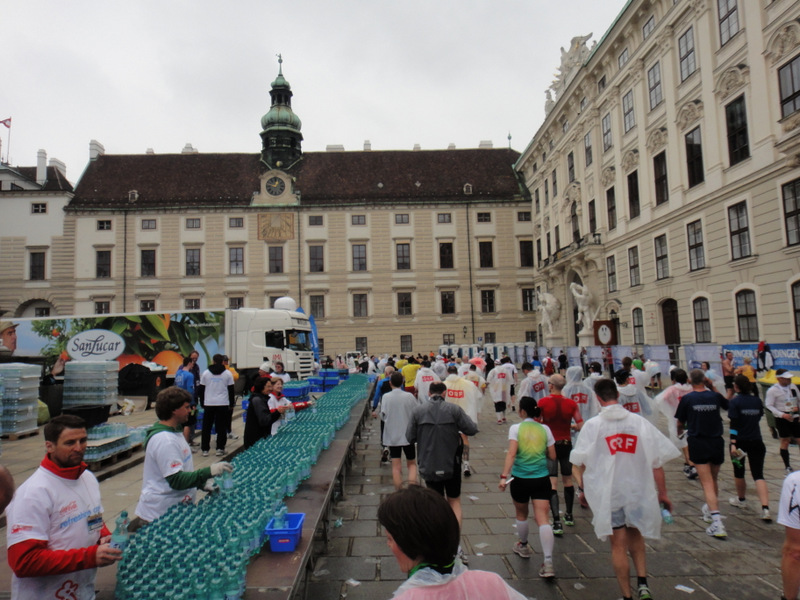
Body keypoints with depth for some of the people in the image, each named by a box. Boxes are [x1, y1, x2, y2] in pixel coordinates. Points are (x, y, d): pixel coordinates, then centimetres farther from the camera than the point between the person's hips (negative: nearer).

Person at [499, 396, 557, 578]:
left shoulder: (516, 428, -6)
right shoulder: (545, 429, 2)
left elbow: (511, 454, -17)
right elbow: (552, 456, 6)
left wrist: (504, 476, -20)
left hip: (520, 479, -1)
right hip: (542, 479, 2)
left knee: (521, 515, 21)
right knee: (543, 519, -2)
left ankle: (523, 546, 42)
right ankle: (548, 562, -12)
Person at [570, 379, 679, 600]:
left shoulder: (592, 425, -8)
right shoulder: (639, 422, -3)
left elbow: (580, 462, -4)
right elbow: (657, 461, -1)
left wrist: (585, 487, 13)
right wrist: (662, 493, 8)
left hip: (608, 493, -2)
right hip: (638, 489, 3)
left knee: (618, 544, 8)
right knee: (635, 536, 24)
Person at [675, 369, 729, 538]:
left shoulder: (687, 399, -7)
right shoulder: (715, 396, -1)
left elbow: (680, 424, 1)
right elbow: (727, 404, 23)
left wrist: (680, 431, 23)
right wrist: (713, 387, 18)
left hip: (698, 443, -3)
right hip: (716, 442, 4)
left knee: (707, 483, -5)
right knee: (713, 481, 21)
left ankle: (717, 522, -15)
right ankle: (709, 511, 38)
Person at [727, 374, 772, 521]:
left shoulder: (735, 402, -10)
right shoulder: (757, 401, 4)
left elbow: (734, 424, -16)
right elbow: (758, 417, 18)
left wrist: (733, 443, -18)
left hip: (740, 441, -3)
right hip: (756, 442, 3)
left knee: (738, 471, 17)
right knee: (758, 474, -1)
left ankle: (741, 500, 35)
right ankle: (765, 508, -16)